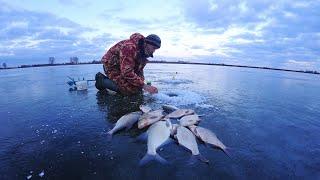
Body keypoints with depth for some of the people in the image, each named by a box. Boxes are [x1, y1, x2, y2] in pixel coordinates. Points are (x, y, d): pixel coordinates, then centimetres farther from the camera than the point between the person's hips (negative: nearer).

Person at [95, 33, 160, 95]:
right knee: (129, 89, -23)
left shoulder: (144, 51, -3)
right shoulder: (129, 47, -33)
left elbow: (139, 70, 5)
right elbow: (127, 73, -38)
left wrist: (142, 82, -12)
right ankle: (102, 81, -4)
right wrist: (144, 86, -38)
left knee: (138, 87, 5)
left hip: (125, 68, 9)